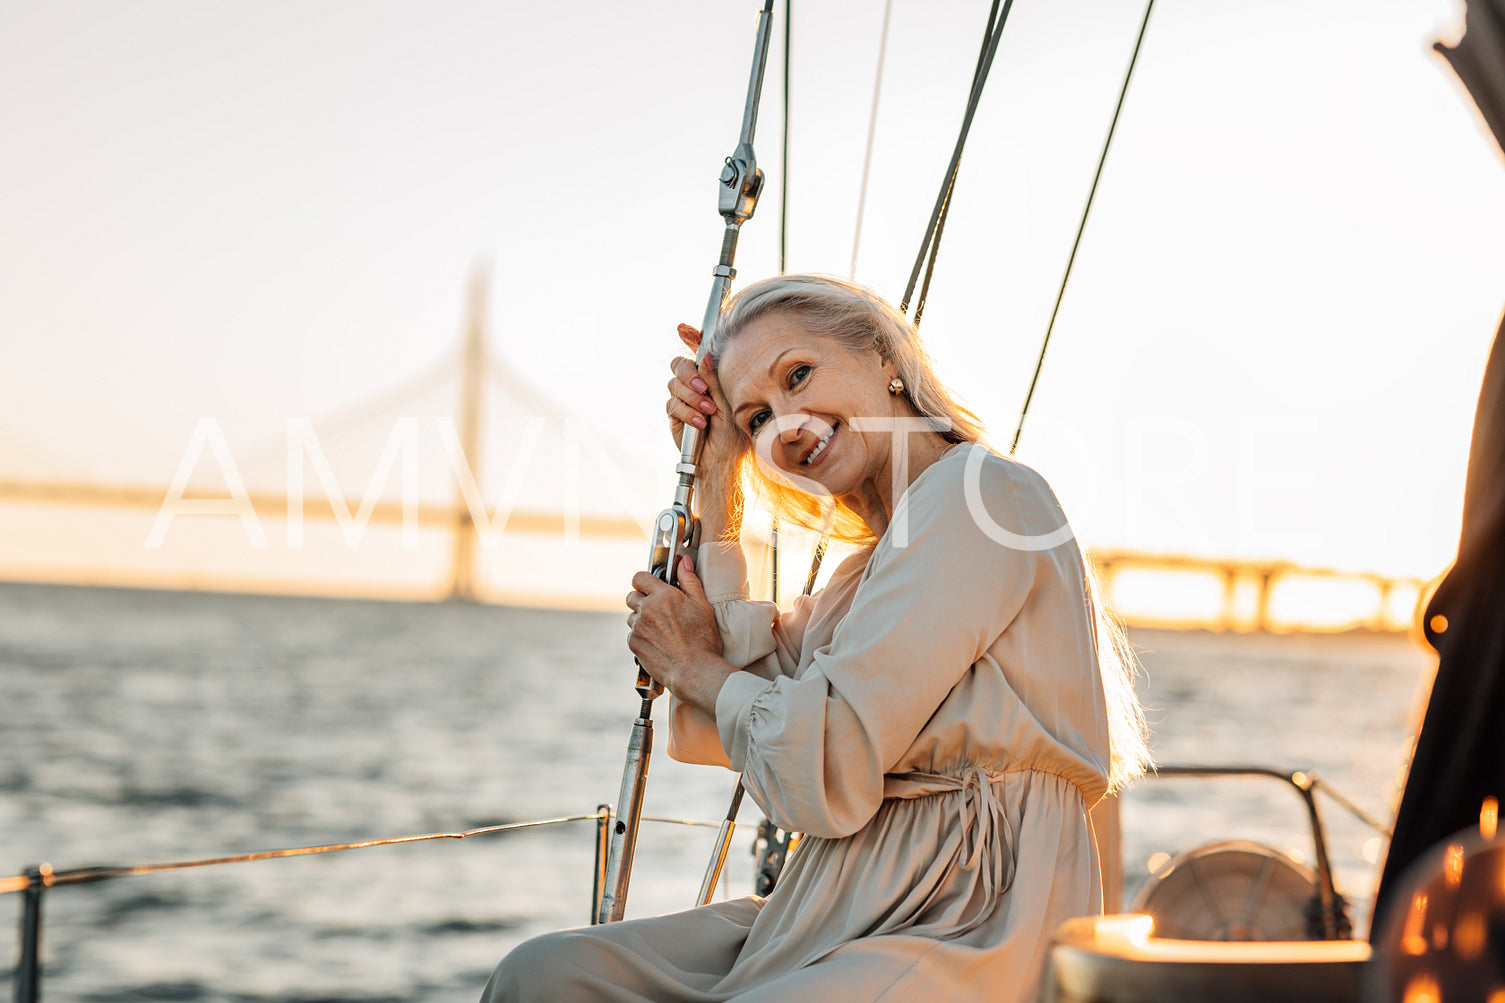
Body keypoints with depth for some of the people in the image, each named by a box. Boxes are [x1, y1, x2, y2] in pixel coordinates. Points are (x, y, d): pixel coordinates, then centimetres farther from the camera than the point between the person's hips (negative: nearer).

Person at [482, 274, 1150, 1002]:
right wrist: (716, 477, 16)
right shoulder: (881, 558, 19)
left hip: (966, 935, -9)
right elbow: (711, 733, 13)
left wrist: (698, 668, 4)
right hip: (854, 918, 9)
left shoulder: (977, 493, -11)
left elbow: (824, 777, -17)